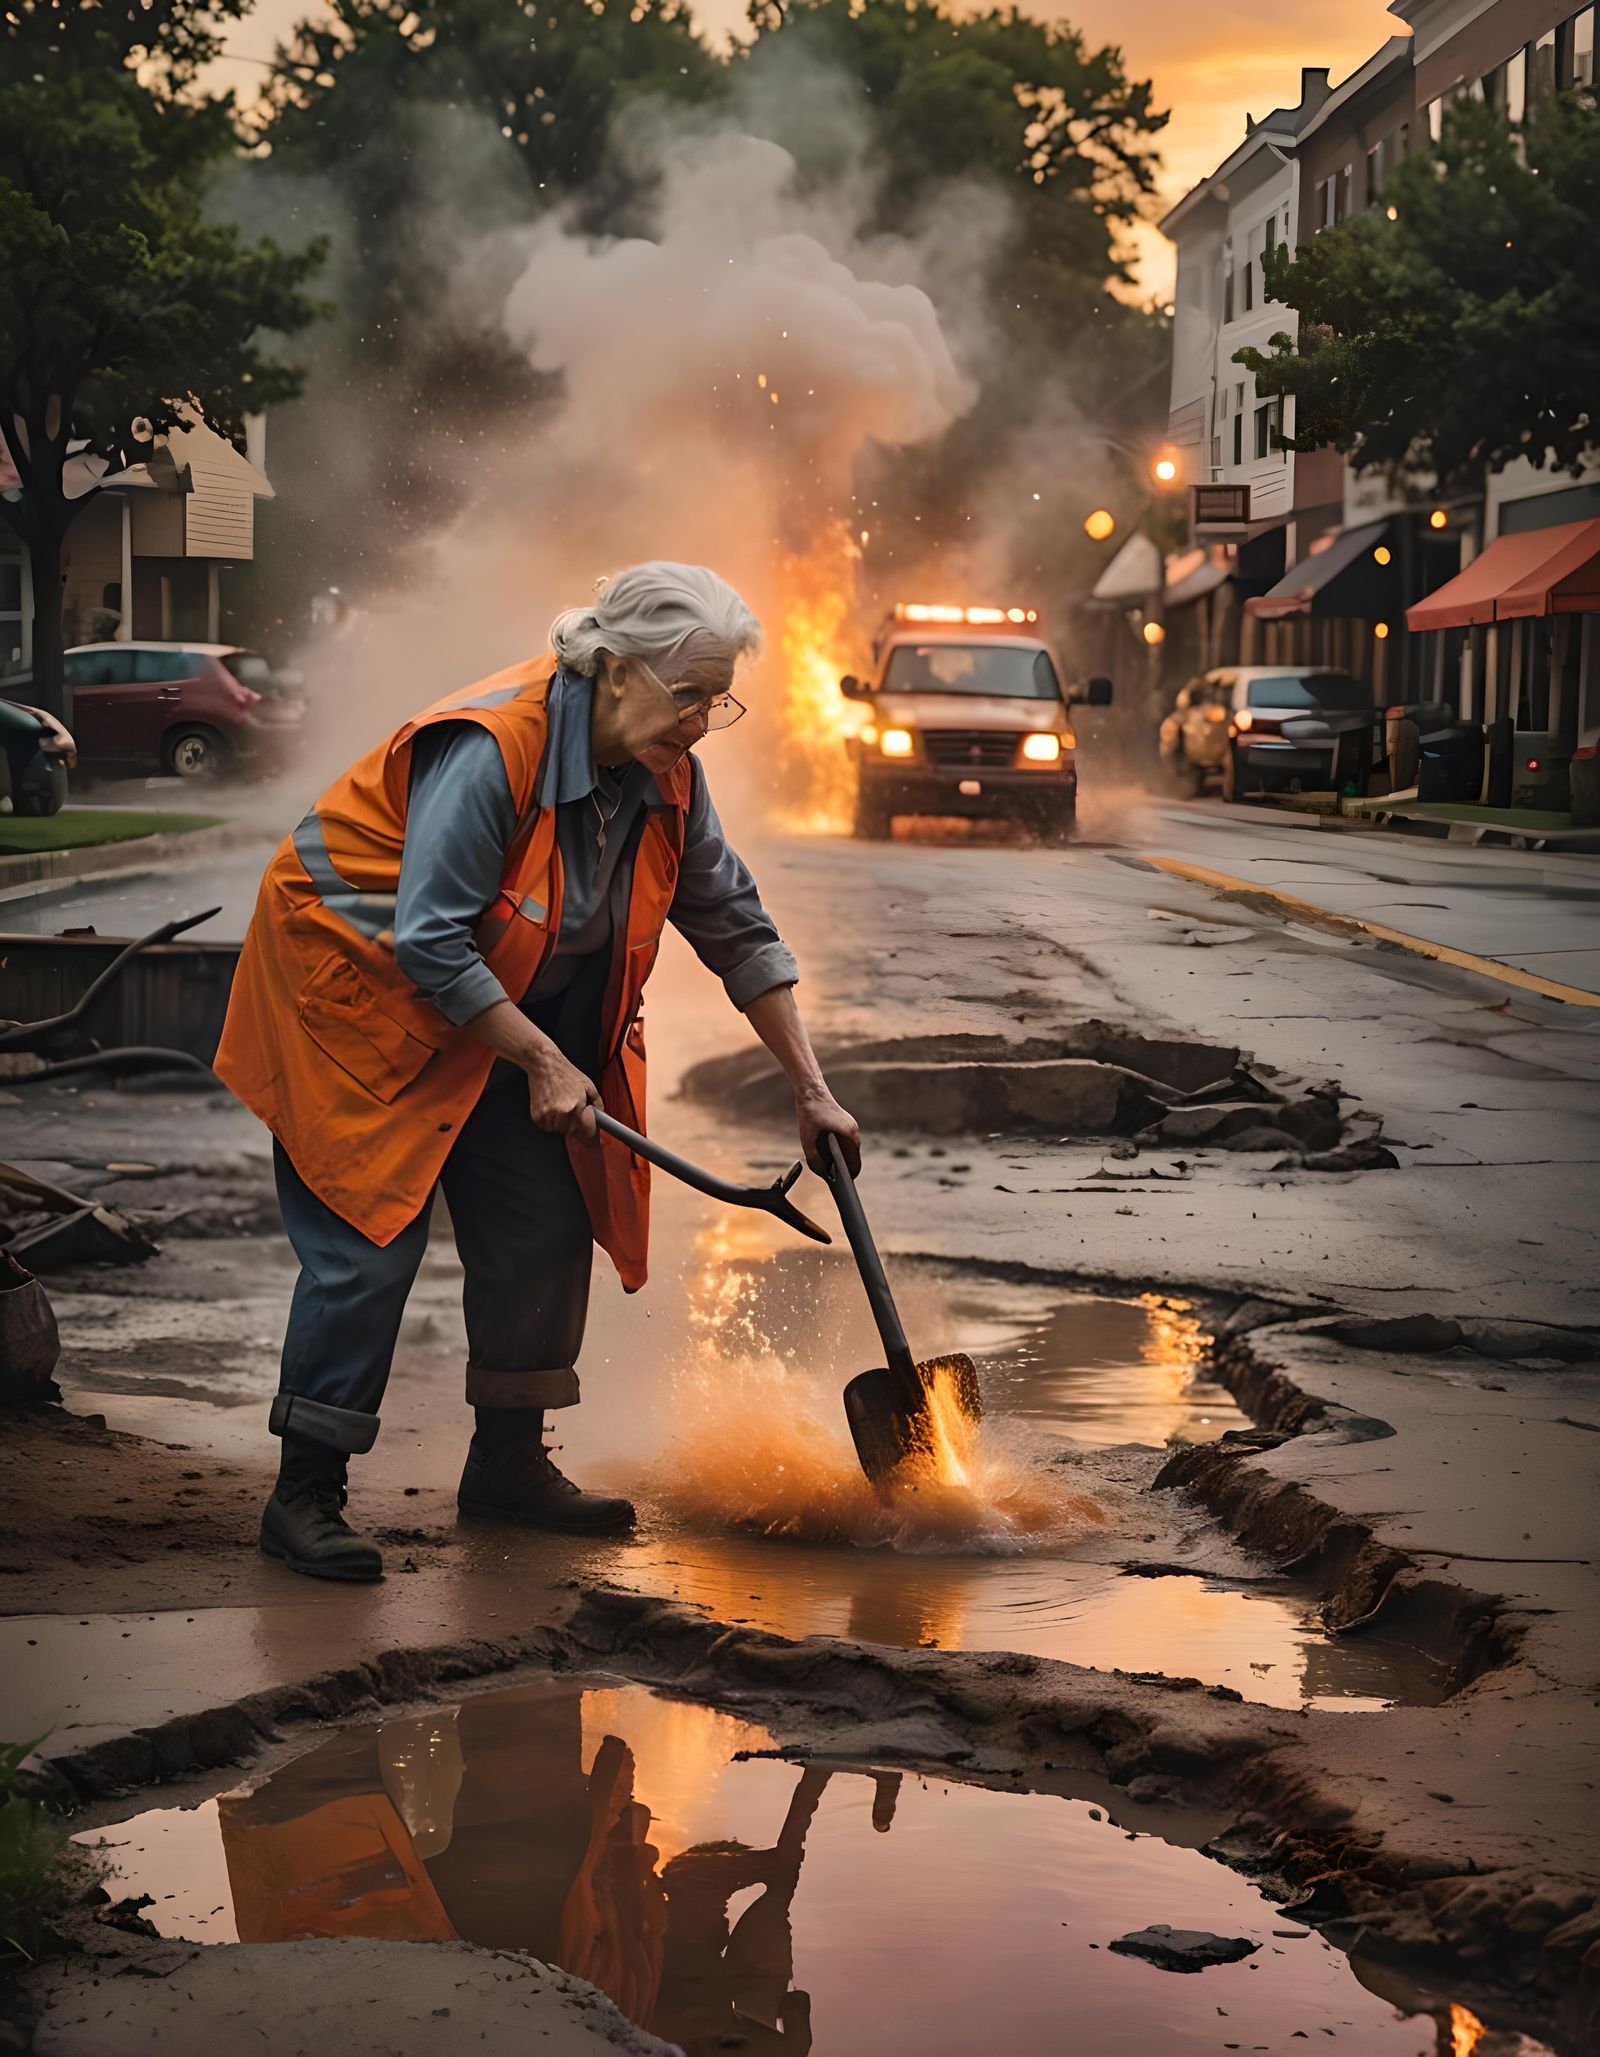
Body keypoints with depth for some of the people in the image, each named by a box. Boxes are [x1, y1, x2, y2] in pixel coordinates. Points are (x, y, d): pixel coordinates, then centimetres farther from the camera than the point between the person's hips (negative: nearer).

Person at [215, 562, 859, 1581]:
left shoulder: (664, 776, -6)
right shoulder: (491, 750, -30)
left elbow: (738, 930, 3)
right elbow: (428, 943, -31)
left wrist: (811, 1089, 0)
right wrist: (543, 1061, -25)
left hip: (504, 1011, 8)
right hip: (356, 985, -8)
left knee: (548, 1230, 3)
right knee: (369, 1237, -12)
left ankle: (509, 1461, 18)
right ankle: (306, 1495, -5)